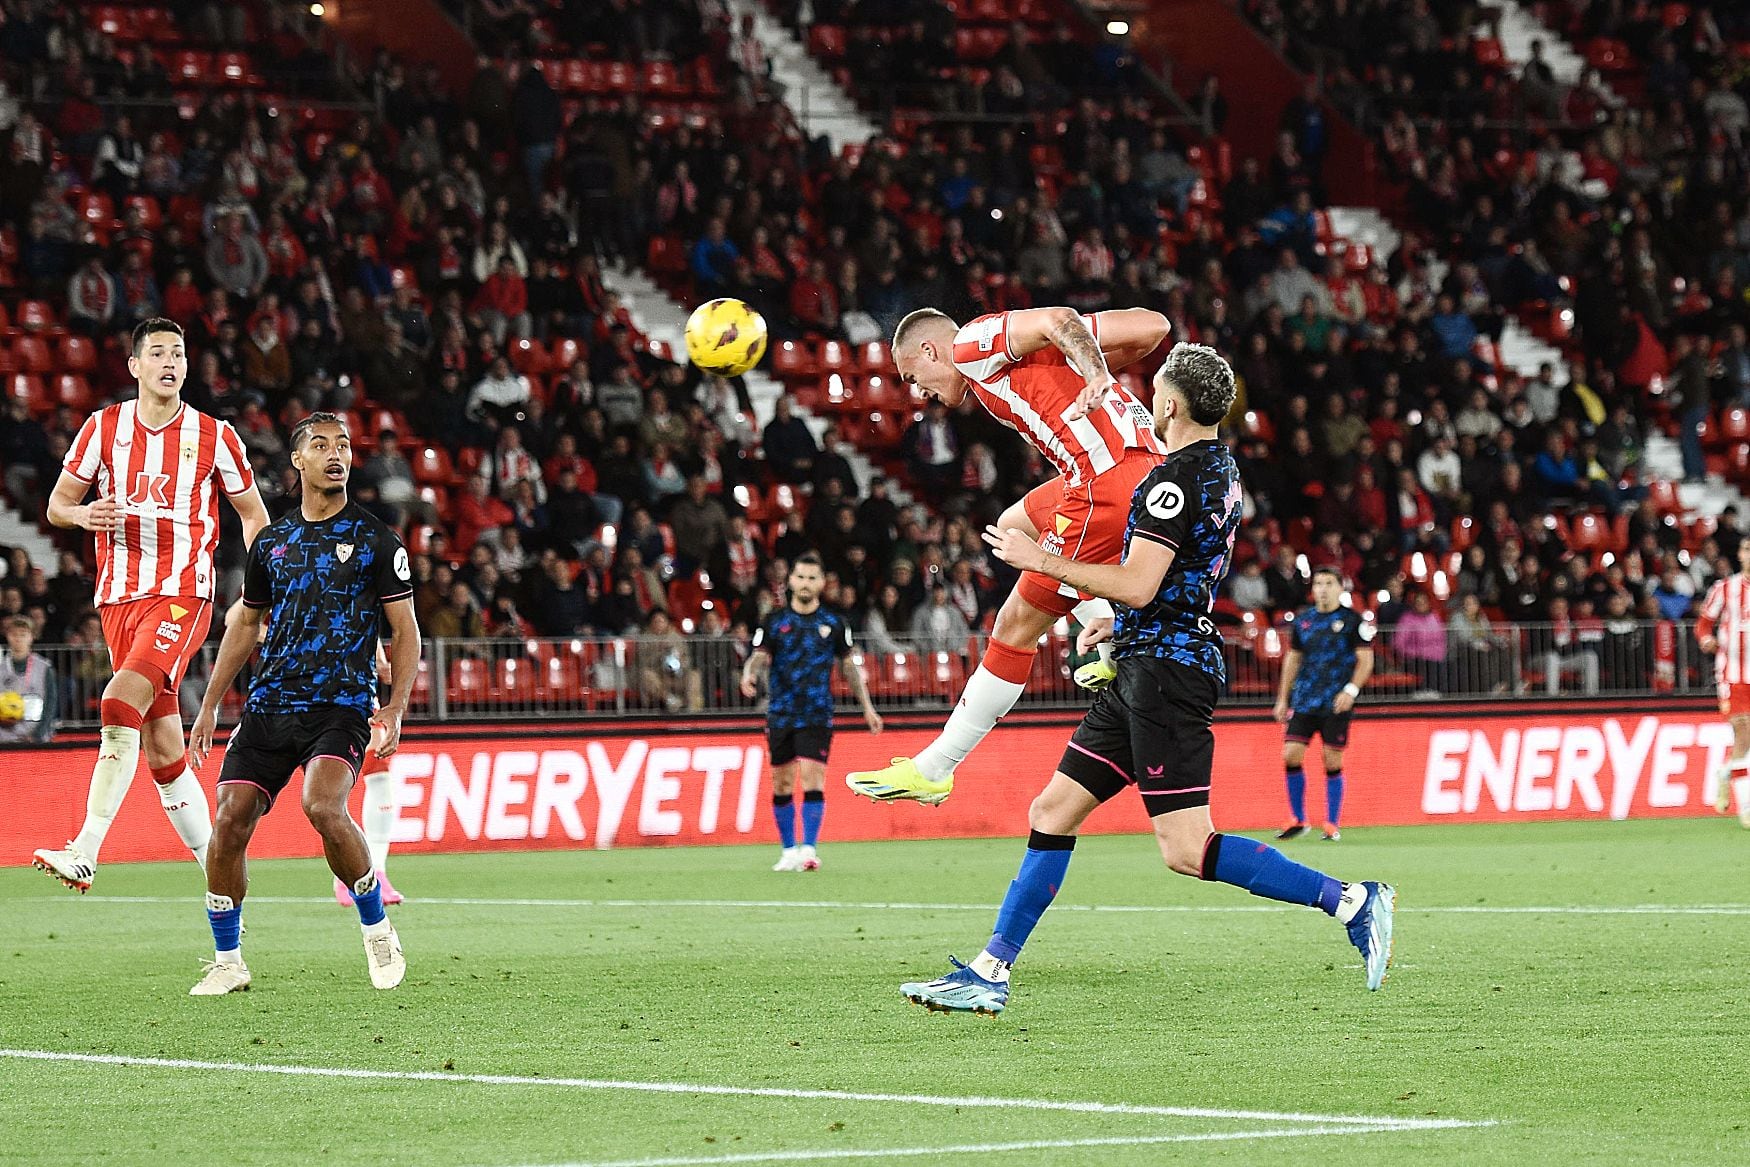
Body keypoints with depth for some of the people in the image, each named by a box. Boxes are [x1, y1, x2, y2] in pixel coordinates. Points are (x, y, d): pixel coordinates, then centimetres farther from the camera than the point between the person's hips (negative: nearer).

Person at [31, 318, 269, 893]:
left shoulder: (214, 436, 2)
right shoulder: (103, 428, 7)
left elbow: (253, 514, 12)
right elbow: (57, 505, 12)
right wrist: (84, 514, -12)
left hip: (184, 594, -4)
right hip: (120, 597, 4)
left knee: (122, 705, -24)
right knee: (162, 748, 4)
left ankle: (85, 855, -27)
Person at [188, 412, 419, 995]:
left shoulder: (376, 539, 2)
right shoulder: (271, 542, 14)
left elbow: (405, 630, 3)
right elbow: (245, 623, 23)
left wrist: (395, 711, -9)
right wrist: (210, 705, 18)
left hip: (341, 706, -4)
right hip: (268, 705, 4)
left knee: (323, 806, -28)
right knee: (230, 821, -8)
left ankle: (378, 930, -7)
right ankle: (227, 963, 6)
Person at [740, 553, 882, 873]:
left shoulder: (833, 623, 5)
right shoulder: (774, 622, 4)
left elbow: (849, 665, 14)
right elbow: (758, 657, -3)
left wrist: (867, 707, 14)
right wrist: (749, 675, -27)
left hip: (817, 716, -1)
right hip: (780, 714, 1)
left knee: (812, 780, -13)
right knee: (782, 784, 5)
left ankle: (809, 849, -14)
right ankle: (788, 851, 16)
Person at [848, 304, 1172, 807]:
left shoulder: (973, 343, 3)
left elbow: (1059, 320, -16)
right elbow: (1151, 325, 17)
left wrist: (1096, 378, -26)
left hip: (1107, 482, -9)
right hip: (1146, 460, 9)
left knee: (1017, 627, 0)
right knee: (1015, 526, 30)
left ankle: (932, 770, 9)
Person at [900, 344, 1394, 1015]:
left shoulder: (1176, 479, -15)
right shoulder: (1221, 469, 16)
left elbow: (1137, 585, -21)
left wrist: (1042, 561, -12)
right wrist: (1116, 628, 27)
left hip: (1165, 670, -10)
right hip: (1146, 670, 10)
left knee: (1186, 849, -14)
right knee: (1052, 812, 9)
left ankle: (1350, 901, -12)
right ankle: (990, 973, 10)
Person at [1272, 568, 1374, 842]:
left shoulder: (1352, 620, -1)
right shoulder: (1303, 620, 12)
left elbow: (1365, 661, -3)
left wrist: (1351, 690, -18)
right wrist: (1283, 698, 16)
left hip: (1336, 703, -4)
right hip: (1303, 701, 4)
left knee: (1333, 763, -3)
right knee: (1291, 755, -5)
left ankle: (1332, 824, 6)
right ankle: (1297, 821, 7)